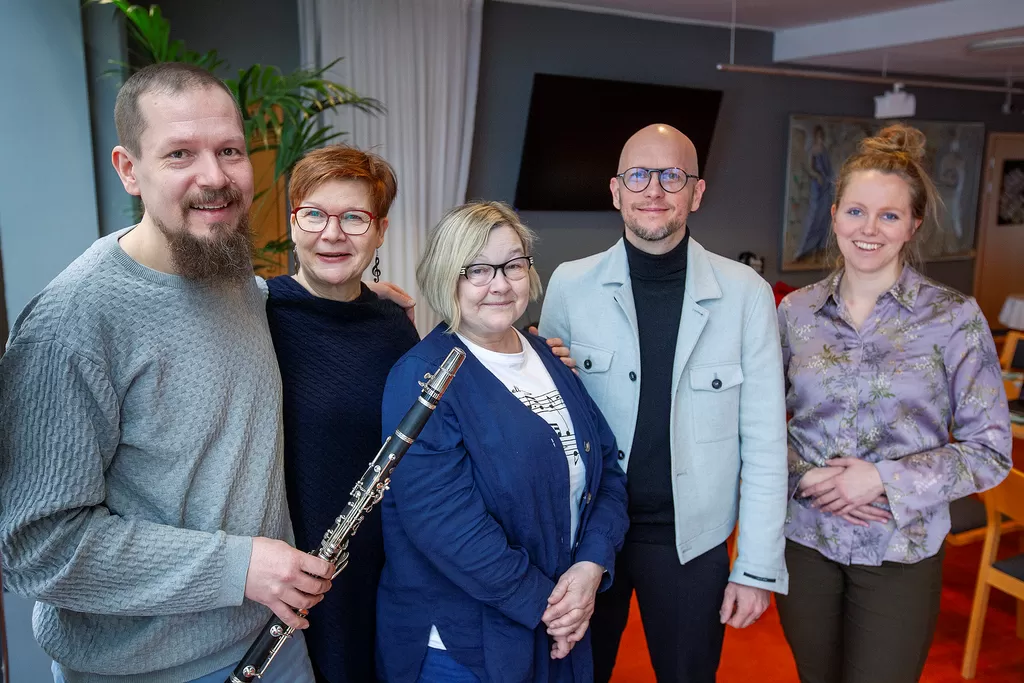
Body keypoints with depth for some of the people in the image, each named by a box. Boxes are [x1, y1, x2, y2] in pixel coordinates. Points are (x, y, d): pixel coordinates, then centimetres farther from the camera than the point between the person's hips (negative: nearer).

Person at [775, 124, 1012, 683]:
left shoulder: (955, 318, -8)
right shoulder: (796, 312, -2)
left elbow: (990, 451, -7)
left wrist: (885, 479, -18)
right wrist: (803, 477, -14)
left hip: (899, 552, -2)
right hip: (804, 540, 2)